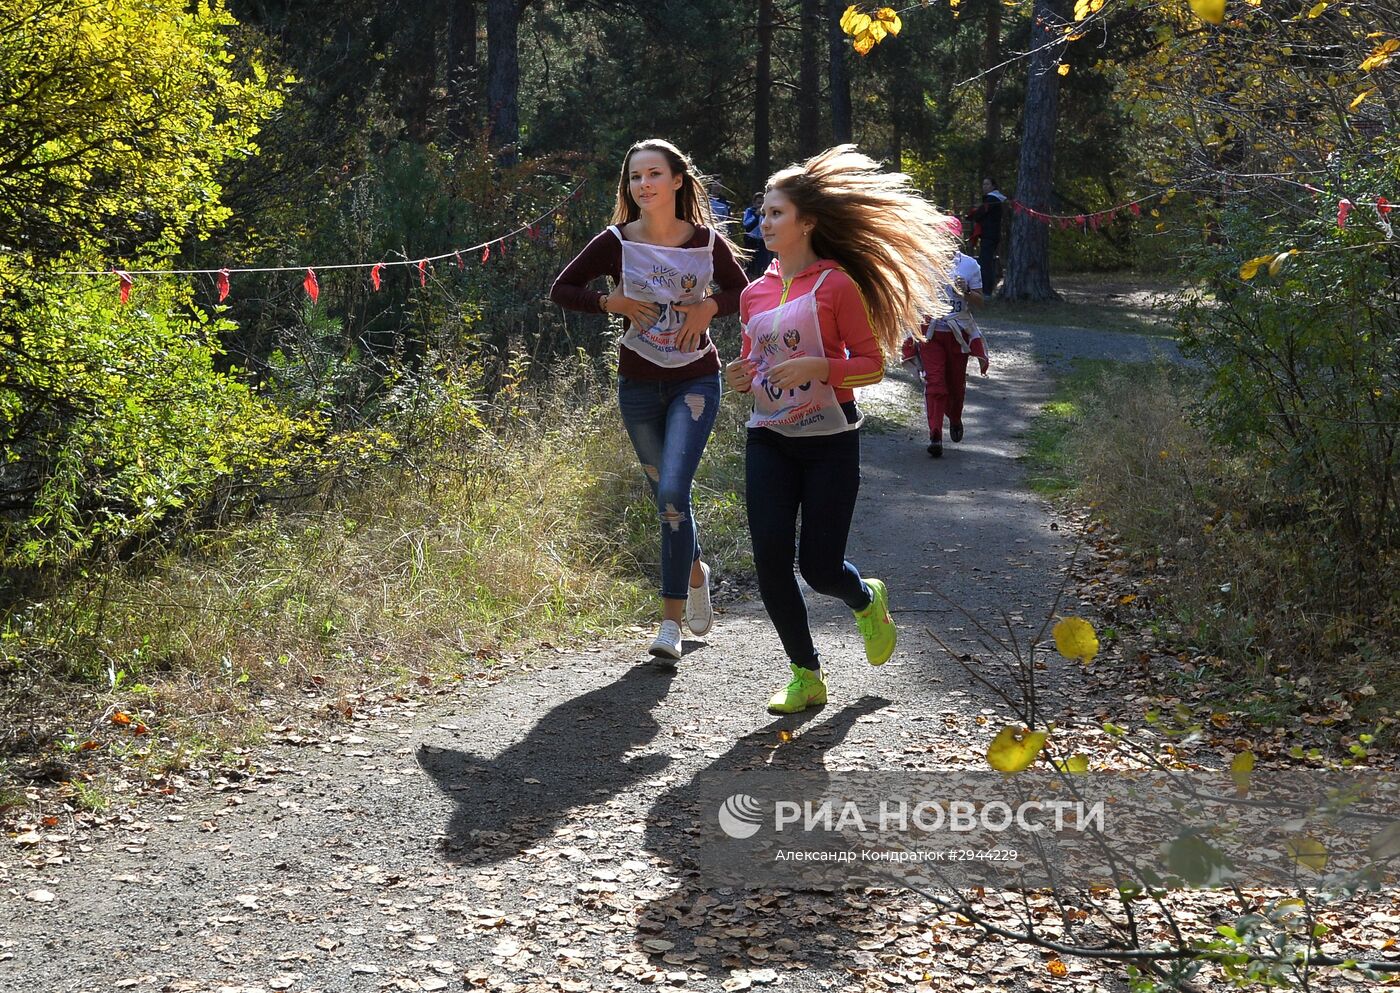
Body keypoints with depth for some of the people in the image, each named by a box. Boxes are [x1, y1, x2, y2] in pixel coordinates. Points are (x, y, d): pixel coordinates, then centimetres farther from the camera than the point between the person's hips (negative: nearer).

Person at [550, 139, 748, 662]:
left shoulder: (707, 242, -5)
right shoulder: (616, 243, -6)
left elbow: (742, 291, 10)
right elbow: (561, 289, 2)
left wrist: (709, 306, -10)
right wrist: (611, 301, -13)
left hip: (695, 382, -2)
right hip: (638, 384, 2)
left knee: (672, 491, -17)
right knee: (667, 497, 12)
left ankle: (671, 619, -10)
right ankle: (695, 573, 43)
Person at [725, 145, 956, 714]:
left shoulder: (836, 284, -8)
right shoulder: (755, 293, 9)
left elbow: (871, 363, -7)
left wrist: (816, 368, -23)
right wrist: (742, 377, -2)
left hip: (830, 441, -5)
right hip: (769, 440, 5)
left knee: (819, 568, -2)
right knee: (770, 561, -6)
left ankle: (867, 601, 35)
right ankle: (806, 674, 11)